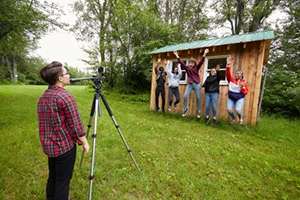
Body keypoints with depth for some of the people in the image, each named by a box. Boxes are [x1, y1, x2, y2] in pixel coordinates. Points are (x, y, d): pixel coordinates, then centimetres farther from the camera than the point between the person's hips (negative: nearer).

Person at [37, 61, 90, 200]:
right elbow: (76, 125, -20)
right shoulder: (65, 96, -21)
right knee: (62, 180, 9)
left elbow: (44, 122, 14)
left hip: (49, 145, 8)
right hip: (65, 146, -8)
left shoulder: (42, 97, 5)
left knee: (52, 177, 23)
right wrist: (85, 142, -8)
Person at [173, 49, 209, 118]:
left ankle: (199, 110, 22)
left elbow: (201, 62, -13)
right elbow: (181, 62, -3)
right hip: (190, 84, 1)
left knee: (198, 98, 4)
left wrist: (204, 54, -27)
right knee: (185, 96, -9)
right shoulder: (187, 68, 4)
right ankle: (185, 109, 12)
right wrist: (177, 56, -11)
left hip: (197, 84, -1)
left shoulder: (196, 68, 0)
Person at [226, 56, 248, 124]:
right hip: (231, 98, 2)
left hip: (240, 99, -2)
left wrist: (243, 87, -20)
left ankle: (240, 118, 16)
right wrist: (228, 65, -25)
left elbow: (245, 93, -1)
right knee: (229, 110, -16)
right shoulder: (231, 80, 2)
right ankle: (233, 118, 19)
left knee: (238, 110, -22)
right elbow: (228, 74, -15)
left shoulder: (244, 83, -1)